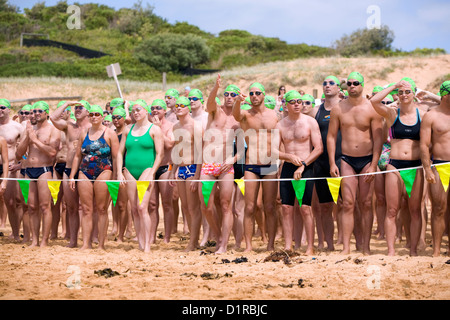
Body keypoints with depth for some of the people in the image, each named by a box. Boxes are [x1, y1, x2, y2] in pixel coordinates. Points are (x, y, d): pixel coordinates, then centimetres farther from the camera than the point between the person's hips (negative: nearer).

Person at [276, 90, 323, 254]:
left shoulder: (310, 122, -1)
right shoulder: (280, 125, 8)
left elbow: (319, 148, -5)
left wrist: (303, 165, -13)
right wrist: (289, 157, -12)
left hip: (306, 168, -3)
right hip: (287, 168, 3)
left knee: (305, 208, -7)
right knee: (286, 208, 0)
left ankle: (310, 247, -3)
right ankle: (288, 247, 4)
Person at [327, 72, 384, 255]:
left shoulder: (371, 109, -3)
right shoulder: (338, 109, 3)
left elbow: (378, 139, -4)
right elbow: (331, 136, 7)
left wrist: (373, 166, -10)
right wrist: (332, 163, 0)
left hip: (367, 160, -1)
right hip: (347, 160, 1)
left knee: (366, 204, 2)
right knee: (348, 204, -4)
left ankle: (366, 246, 7)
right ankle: (346, 247, -5)